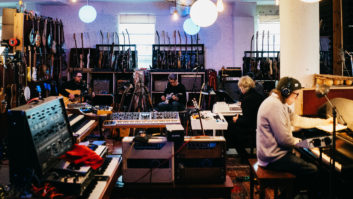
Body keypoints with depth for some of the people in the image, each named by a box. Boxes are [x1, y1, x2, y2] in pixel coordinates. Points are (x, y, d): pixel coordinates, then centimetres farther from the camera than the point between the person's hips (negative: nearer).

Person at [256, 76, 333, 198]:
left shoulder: (280, 103, 11)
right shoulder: (274, 106, -24)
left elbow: (297, 120, 18)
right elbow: (284, 139, -25)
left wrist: (324, 122, 20)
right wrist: (296, 141, -4)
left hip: (273, 151, 11)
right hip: (274, 158, -11)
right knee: (312, 170, -10)